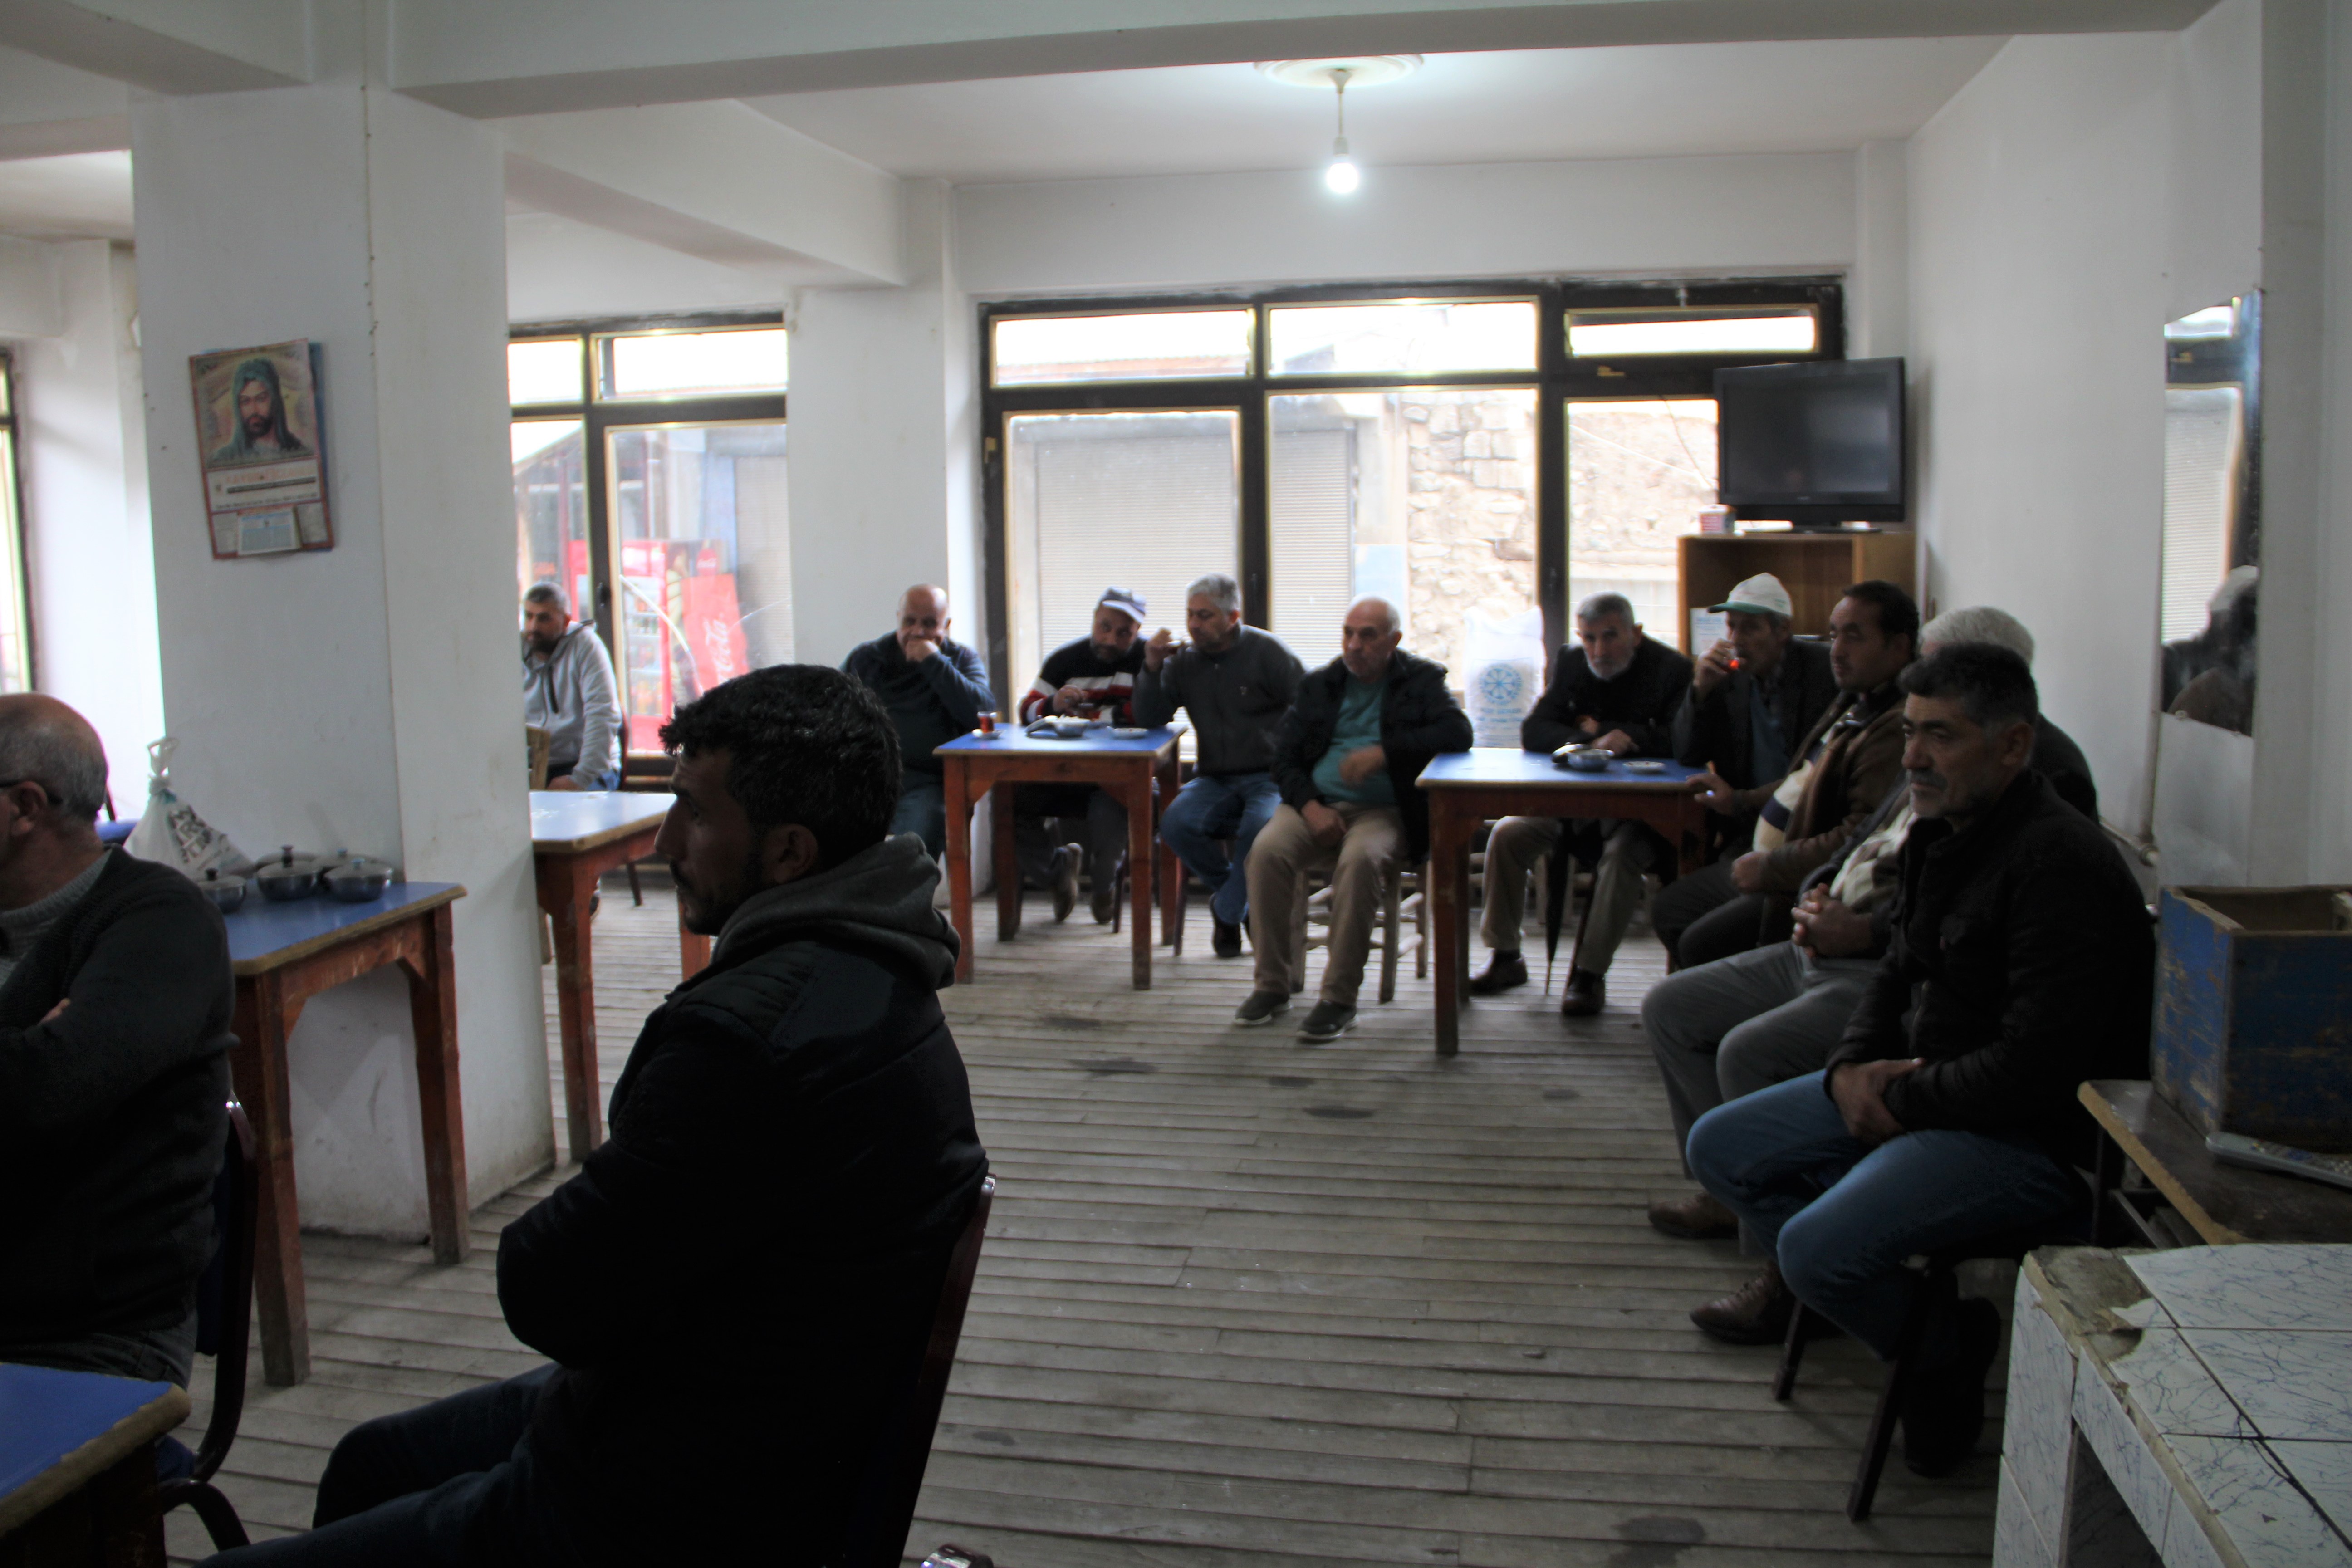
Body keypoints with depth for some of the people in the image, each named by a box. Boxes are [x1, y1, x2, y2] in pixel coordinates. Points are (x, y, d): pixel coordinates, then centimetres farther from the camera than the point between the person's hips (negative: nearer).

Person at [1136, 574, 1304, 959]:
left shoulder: (1268, 652, -1)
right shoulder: (1185, 660, 10)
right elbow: (1149, 719, 6)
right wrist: (1152, 669, -9)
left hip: (1269, 775, -4)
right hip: (1215, 779, 4)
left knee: (1261, 825, -36)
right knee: (1176, 823, -27)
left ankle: (1228, 911, -8)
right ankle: (1234, 892, -1)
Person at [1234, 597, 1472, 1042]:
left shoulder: (1420, 681, 8)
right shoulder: (1319, 685, 16)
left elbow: (1458, 733, -10)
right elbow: (1284, 757, 11)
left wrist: (1383, 753, -19)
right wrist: (1310, 806, -10)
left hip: (1385, 810, -3)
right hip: (1317, 804, 3)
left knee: (1360, 858, -36)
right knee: (1268, 850, -28)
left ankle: (1340, 997, -26)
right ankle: (1275, 984, -14)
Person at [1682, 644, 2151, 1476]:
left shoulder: (2063, 865, -23)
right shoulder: (1943, 833, 7)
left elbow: (2036, 1065, -27)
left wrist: (1904, 1103, -15)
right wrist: (1852, 1070, -1)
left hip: (2032, 1135, -10)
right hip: (1917, 1091, 10)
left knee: (1818, 1248, -25)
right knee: (1719, 1146, 6)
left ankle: (1947, 1350, 5)